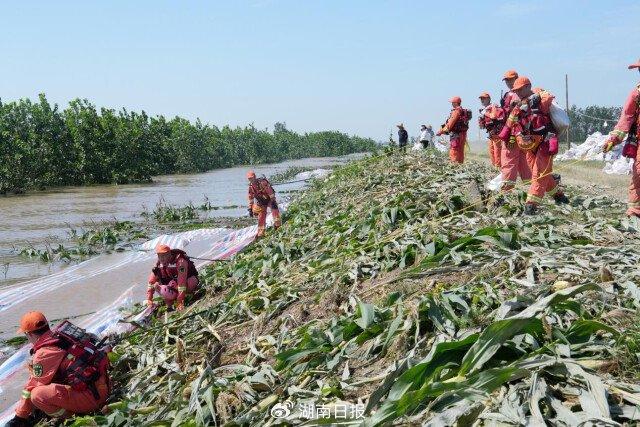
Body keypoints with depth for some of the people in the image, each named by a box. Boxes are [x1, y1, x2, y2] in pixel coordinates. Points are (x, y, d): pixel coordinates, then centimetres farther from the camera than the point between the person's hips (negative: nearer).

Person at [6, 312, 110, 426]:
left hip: (92, 396, -10)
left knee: (38, 395, -21)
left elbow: (33, 386, -5)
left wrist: (20, 416, 10)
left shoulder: (44, 354, -14)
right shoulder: (60, 335, 11)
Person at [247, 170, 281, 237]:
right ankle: (260, 233, 9)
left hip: (269, 199, -5)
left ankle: (277, 224, -26)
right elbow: (251, 198, 7)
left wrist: (273, 201, -32)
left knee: (274, 208, -31)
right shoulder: (251, 187, -3)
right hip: (261, 203, 5)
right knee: (261, 217, 2)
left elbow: (270, 191, -27)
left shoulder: (262, 182, -23)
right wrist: (250, 208, 4)